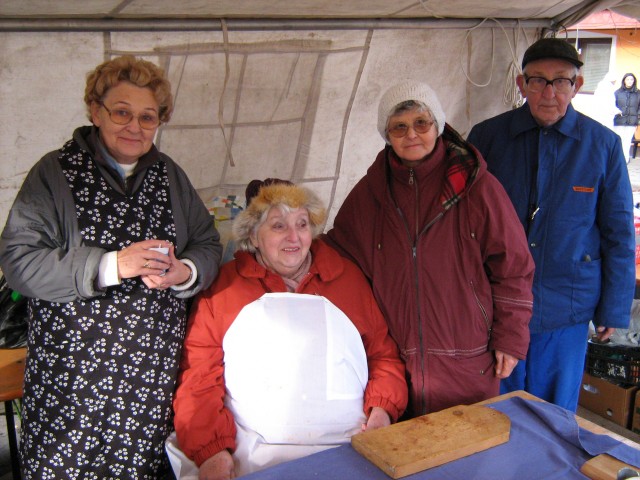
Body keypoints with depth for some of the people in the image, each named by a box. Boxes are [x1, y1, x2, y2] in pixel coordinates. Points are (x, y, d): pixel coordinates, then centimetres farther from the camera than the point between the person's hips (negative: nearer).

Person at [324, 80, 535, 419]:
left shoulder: (476, 186, -5)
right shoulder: (369, 192, 3)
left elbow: (512, 267, -2)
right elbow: (338, 257, 13)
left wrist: (510, 338, -4)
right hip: (396, 363, 2)